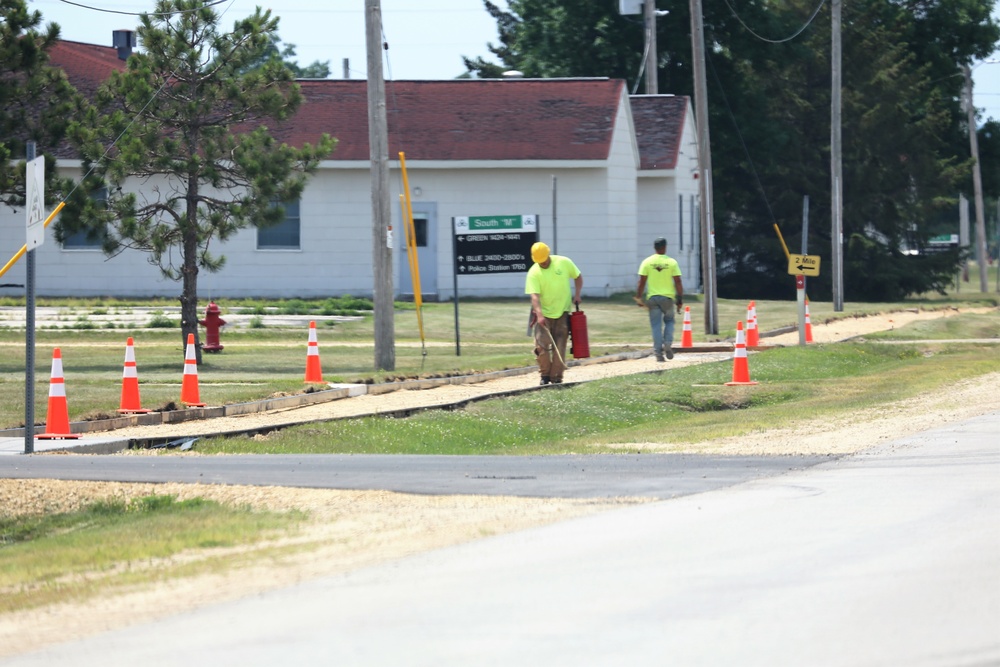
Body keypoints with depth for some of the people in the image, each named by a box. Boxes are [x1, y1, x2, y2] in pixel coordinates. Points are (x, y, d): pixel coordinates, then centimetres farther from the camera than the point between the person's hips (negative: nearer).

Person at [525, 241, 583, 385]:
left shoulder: (564, 263, -6)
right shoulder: (534, 273, -12)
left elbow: (577, 277, 11)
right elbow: (534, 295, -22)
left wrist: (577, 294, -2)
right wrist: (539, 314, -35)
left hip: (562, 313, 1)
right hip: (544, 314, -1)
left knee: (559, 348, 0)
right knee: (541, 345, -9)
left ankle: (556, 377, 7)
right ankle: (545, 375, 10)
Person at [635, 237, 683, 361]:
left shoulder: (647, 262, -1)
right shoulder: (671, 262, -3)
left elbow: (642, 282, -3)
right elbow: (678, 282, -4)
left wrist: (638, 298, 4)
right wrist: (680, 299, 2)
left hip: (652, 297, 0)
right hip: (667, 296, 0)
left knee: (656, 325, 4)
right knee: (669, 321, 19)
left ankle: (658, 351, 0)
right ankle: (668, 344, -1)